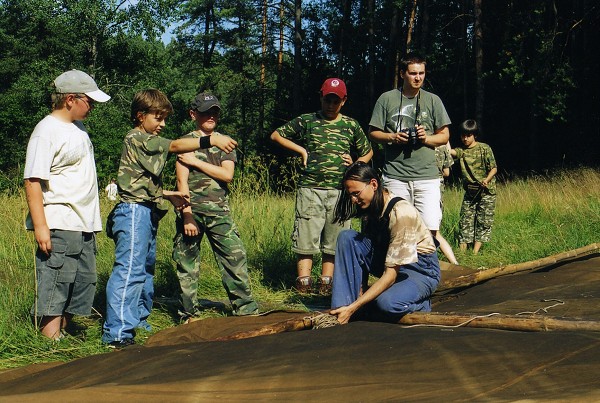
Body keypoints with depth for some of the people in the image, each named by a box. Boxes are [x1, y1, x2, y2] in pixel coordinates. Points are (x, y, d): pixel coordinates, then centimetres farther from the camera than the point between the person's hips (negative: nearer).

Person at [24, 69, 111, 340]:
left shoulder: (78, 129, 17)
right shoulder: (47, 131, -11)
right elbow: (32, 181, -17)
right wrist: (40, 226, -22)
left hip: (84, 226, 9)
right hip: (59, 227, -9)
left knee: (83, 286, 12)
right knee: (54, 288, -6)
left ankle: (61, 336, 22)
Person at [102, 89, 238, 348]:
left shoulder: (147, 142, 22)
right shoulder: (136, 138, -10)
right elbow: (175, 146, -21)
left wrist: (168, 195, 14)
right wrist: (211, 141, -25)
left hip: (148, 214, 11)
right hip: (134, 212, -11)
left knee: (146, 270, 17)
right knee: (130, 271, -14)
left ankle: (138, 322, 28)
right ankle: (117, 333, -15)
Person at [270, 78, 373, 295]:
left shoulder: (351, 126, 13)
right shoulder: (306, 121, 8)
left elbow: (368, 152, 26)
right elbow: (276, 135, 14)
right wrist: (301, 150, 4)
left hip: (341, 190, 2)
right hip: (310, 188, -2)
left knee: (334, 239, 4)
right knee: (306, 237, -6)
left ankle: (326, 282, 10)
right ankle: (303, 281, -4)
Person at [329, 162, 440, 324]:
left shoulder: (401, 212, -27)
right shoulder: (370, 207, -3)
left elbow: (390, 274, -29)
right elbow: (364, 255, 3)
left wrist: (354, 307, -33)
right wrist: (360, 291, -14)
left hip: (420, 270, -7)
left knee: (386, 303, -37)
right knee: (346, 237, -14)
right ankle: (343, 304, -19)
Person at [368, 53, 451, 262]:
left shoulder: (433, 100, 10)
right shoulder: (387, 99, 7)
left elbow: (444, 135, 12)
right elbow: (373, 133, 10)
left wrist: (426, 138, -8)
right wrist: (392, 137, -9)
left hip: (427, 175, 0)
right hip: (395, 176, 0)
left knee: (430, 228, -9)